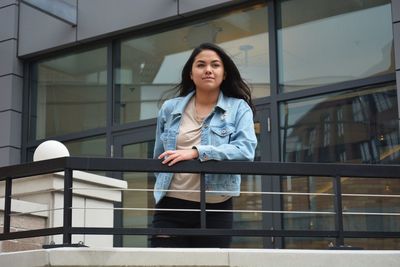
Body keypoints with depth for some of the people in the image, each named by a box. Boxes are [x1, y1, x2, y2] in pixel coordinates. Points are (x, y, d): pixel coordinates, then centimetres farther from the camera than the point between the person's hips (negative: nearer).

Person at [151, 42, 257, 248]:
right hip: (171, 208, 2)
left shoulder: (239, 108, 3)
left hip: (216, 210, -1)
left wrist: (196, 152, -21)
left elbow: (246, 150, -14)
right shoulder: (169, 108, 11)